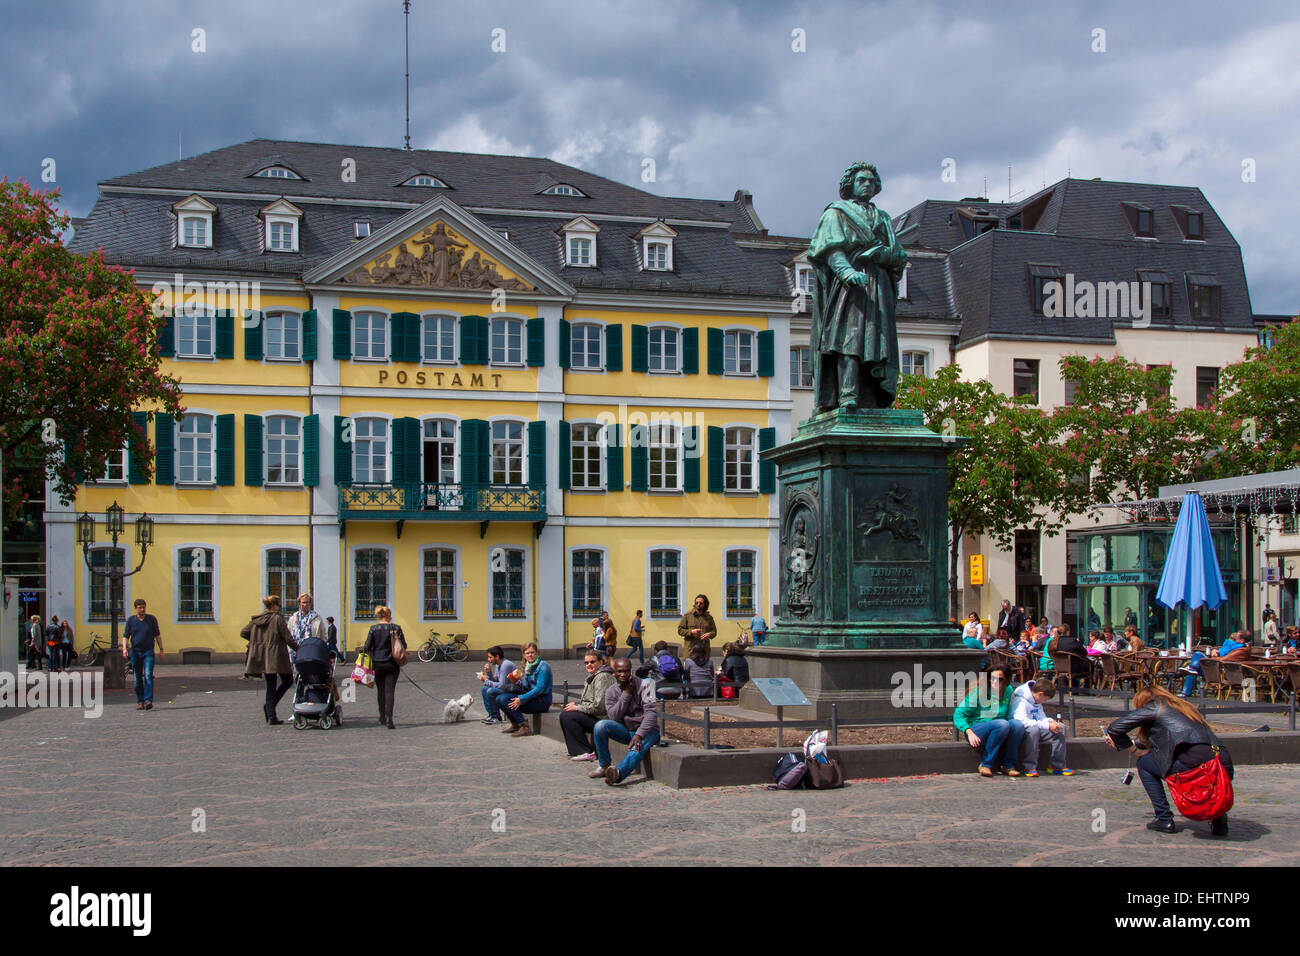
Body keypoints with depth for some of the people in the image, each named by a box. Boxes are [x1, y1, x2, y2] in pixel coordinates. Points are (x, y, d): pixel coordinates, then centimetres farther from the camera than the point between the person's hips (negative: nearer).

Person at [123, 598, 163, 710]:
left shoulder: (152, 619, 4)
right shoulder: (131, 620, 4)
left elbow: (157, 635, 12)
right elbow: (125, 636, 4)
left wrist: (161, 648, 9)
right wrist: (124, 648, -12)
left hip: (148, 652, -1)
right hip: (135, 652, 1)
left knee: (148, 676, -15)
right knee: (138, 679, 5)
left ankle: (148, 701, -21)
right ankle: (140, 701, 14)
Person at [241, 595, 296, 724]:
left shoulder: (256, 619, 8)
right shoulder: (277, 618, -9)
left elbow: (243, 633, 11)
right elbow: (287, 638, -11)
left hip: (261, 657, 6)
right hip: (276, 656, -6)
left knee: (270, 686, 11)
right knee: (287, 680, 11)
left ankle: (271, 717, 4)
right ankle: (269, 705, -4)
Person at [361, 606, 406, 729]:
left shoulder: (374, 629, -6)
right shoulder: (396, 628, -4)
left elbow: (367, 647, -7)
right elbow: (404, 646, -2)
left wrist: (363, 650, 16)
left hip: (378, 664, 1)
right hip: (392, 664, -1)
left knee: (380, 690, 17)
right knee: (390, 691, -1)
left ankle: (382, 717, 27)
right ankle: (389, 719, -13)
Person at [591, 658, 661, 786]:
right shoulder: (611, 691, 4)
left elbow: (651, 713, -18)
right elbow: (614, 717, -10)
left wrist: (639, 735, -30)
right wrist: (626, 694, -16)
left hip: (646, 729, -4)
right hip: (625, 730, 4)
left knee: (639, 747, -38)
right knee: (600, 725, -22)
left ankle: (619, 773, -65)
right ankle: (604, 766, -11)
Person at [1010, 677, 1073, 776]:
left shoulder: (1037, 701, 13)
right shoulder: (1020, 700, -18)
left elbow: (1041, 717, 22)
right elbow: (1022, 721, -30)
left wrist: (1049, 721, -3)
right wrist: (1047, 726, -29)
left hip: (1037, 729, 9)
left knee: (1060, 728, -5)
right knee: (1034, 729, -40)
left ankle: (1058, 765, -3)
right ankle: (1028, 767, -31)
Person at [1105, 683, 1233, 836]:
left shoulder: (1154, 706, 14)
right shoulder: (1184, 707, 34)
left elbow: (1114, 728, 10)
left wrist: (1125, 745, 29)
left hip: (1196, 764, -7)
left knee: (1144, 763, 15)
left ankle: (1164, 819, 9)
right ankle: (1217, 815, 14)